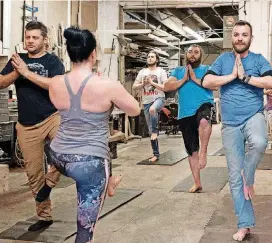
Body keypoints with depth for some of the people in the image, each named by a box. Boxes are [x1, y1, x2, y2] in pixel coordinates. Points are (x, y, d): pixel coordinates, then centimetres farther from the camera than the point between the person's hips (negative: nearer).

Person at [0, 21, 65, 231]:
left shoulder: (53, 61, -2)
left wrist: (26, 72, -20)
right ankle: (44, 216, 22)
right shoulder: (17, 59, 10)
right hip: (26, 125, 4)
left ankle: (50, 180, -8)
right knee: (34, 173, 8)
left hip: (52, 117, -3)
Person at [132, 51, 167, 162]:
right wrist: (143, 84, -8)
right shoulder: (142, 72, 11)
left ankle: (155, 131, -17)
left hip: (159, 98, -4)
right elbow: (134, 86, 10)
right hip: (146, 102, 4)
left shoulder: (161, 71, 0)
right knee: (150, 130, 5)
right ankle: (156, 154, 15)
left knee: (152, 109, -41)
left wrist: (153, 83, -14)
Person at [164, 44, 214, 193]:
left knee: (203, 121, -43)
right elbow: (167, 87, 1)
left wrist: (195, 78, -8)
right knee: (191, 150, 8)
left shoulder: (206, 69, 9)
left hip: (203, 106, -3)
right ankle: (197, 183, 19)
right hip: (185, 114, 3)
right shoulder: (178, 71, 15)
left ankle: (203, 152, -23)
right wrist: (184, 79, -5)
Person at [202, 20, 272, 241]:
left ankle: (248, 179, -7)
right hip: (230, 124, 2)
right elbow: (206, 82, -3)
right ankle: (245, 224, 13)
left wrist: (245, 76, -12)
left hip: (253, 116, -2)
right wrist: (232, 76, -8)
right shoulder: (223, 59, 8)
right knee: (234, 176, 2)